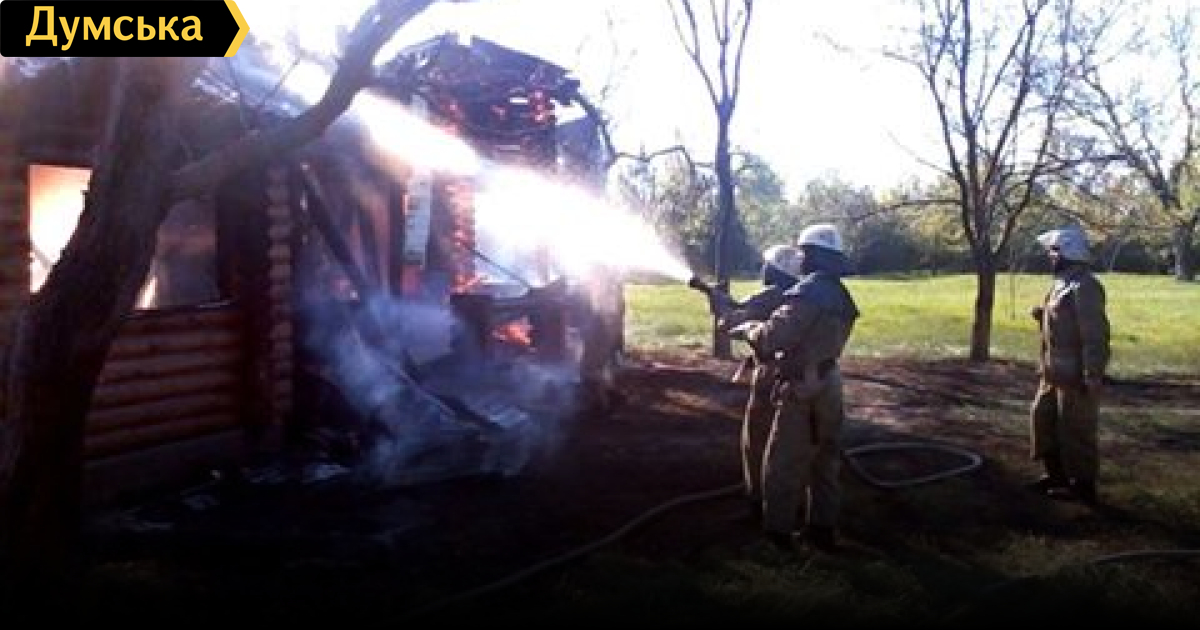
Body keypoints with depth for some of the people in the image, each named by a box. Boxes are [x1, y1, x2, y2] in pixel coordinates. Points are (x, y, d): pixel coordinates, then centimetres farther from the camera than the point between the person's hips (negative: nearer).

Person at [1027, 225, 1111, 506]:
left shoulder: (1084, 286, -20)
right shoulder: (1062, 283, 12)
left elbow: (1095, 334, -24)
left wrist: (1093, 374, -25)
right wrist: (1043, 313, 7)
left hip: (1076, 376, -10)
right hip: (1055, 373, 10)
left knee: (1076, 430, -1)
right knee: (1044, 419, 18)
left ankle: (1083, 485, 11)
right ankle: (1056, 474, 31)